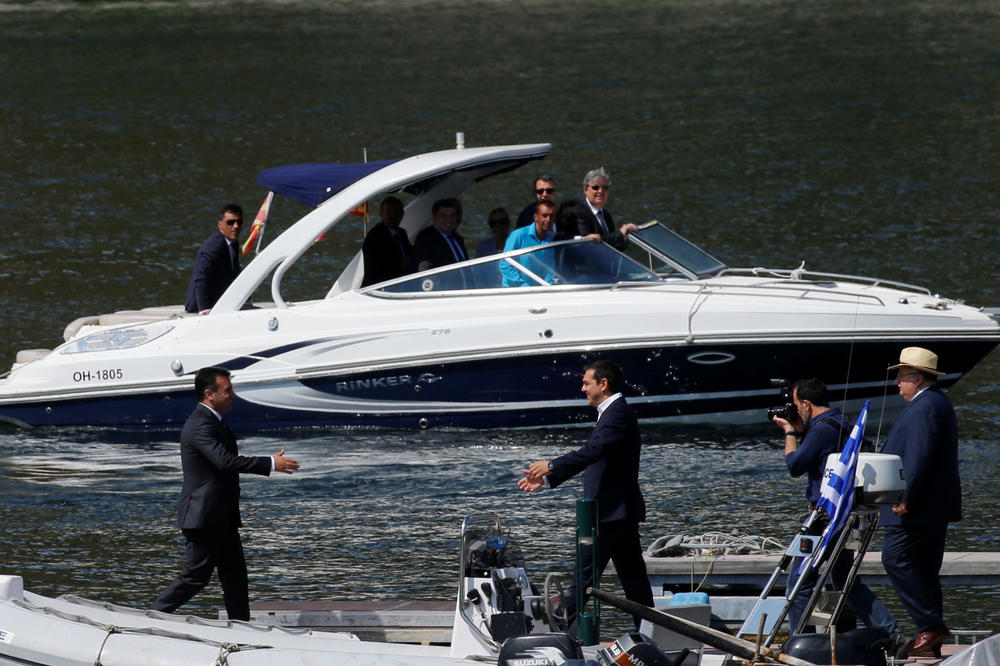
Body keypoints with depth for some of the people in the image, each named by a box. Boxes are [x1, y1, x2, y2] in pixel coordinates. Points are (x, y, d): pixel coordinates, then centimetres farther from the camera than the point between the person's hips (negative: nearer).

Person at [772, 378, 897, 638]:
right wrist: (800, 432, 15)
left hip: (827, 516, -10)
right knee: (846, 581, 17)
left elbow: (795, 466, -12)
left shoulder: (821, 429, -17)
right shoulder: (842, 425, 14)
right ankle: (889, 630, 11)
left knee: (799, 580, -2)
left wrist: (790, 433, 1)